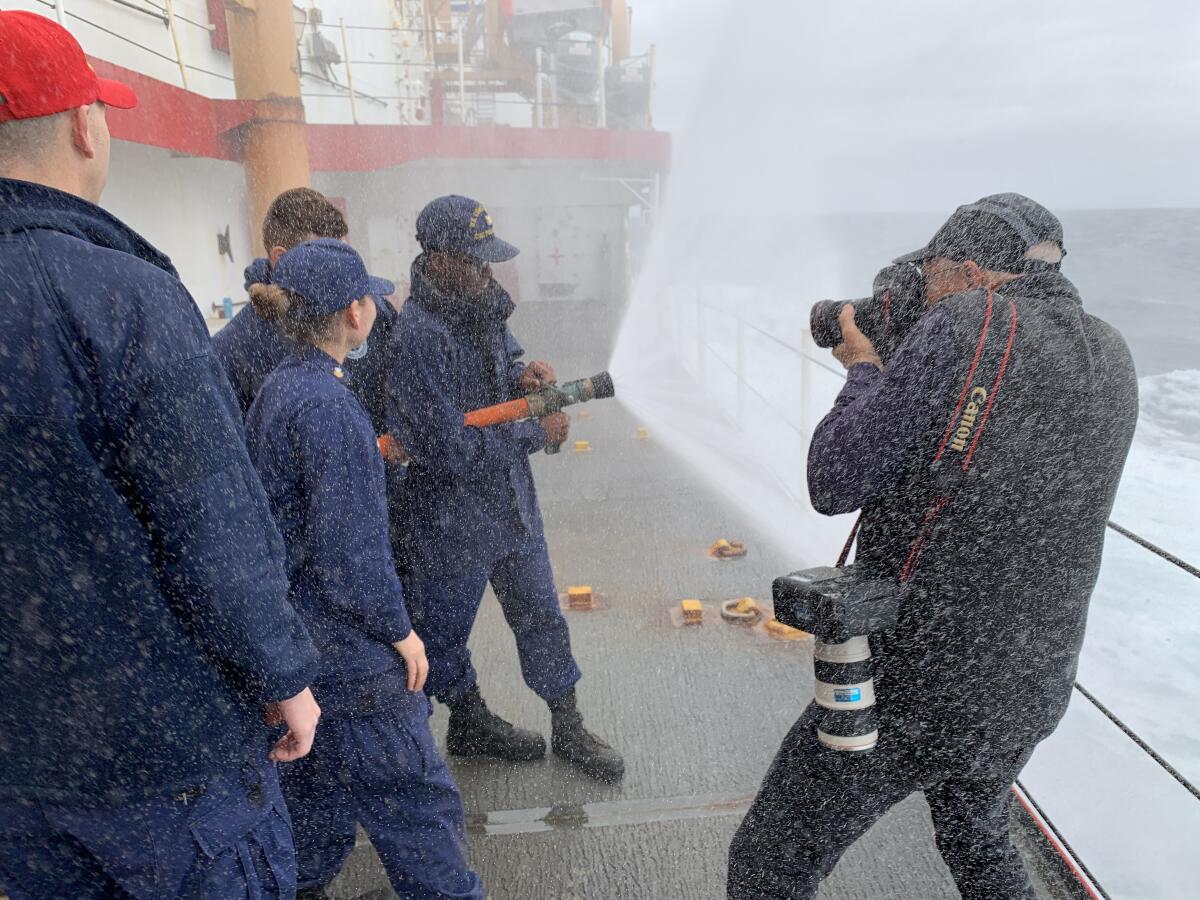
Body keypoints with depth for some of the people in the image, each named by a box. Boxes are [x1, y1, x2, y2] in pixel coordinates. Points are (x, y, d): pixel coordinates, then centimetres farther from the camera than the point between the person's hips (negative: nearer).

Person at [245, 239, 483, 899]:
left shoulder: (276, 388, 6)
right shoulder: (328, 404, -23)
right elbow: (349, 551, -22)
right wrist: (399, 629, -11)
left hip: (292, 636, 10)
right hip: (348, 647, -10)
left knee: (315, 782, 26)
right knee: (413, 794, 6)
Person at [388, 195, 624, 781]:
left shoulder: (482, 307, 1)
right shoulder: (416, 336, -25)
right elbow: (449, 450, -27)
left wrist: (524, 375, -4)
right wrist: (536, 432, -17)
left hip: (511, 501, 8)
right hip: (449, 519, -7)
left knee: (540, 615, 17)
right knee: (444, 630, 15)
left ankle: (568, 731, 33)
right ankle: (469, 724, 40)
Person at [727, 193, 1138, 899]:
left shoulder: (964, 328, -19)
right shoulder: (1111, 357, 3)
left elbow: (833, 483, -17)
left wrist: (864, 370, -2)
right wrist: (897, 370, 12)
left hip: (915, 689, -7)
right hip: (1034, 694, 8)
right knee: (980, 843, 34)